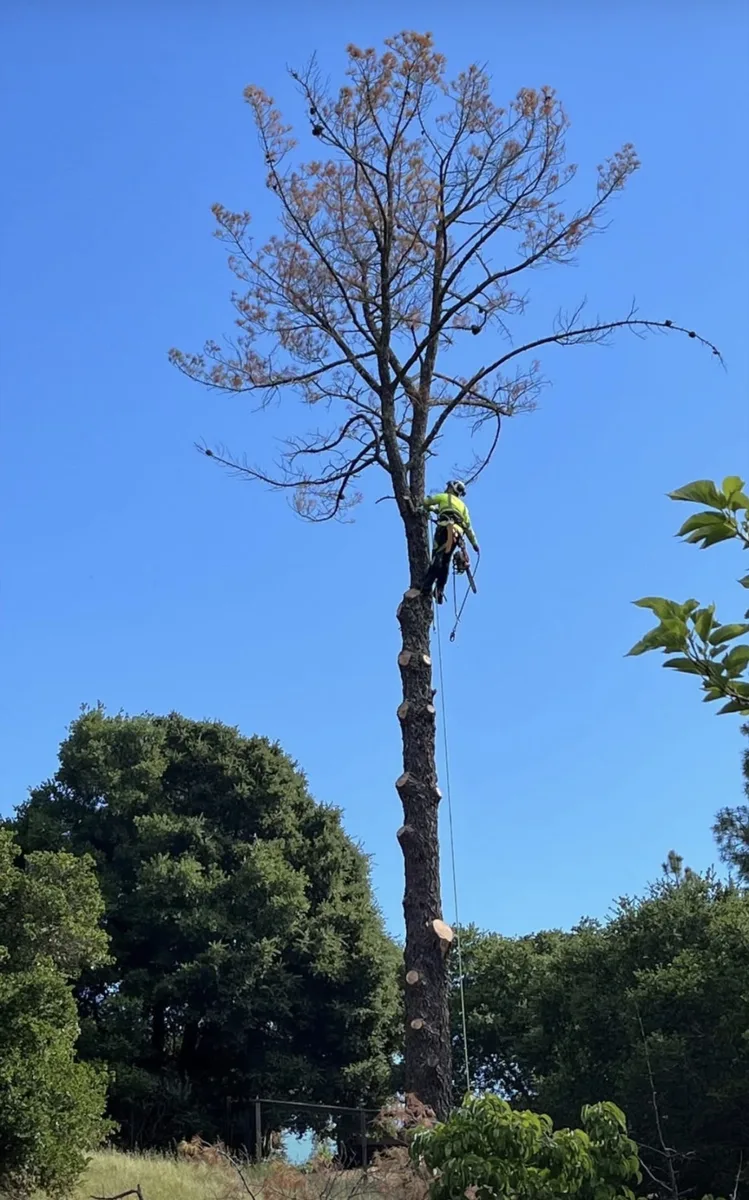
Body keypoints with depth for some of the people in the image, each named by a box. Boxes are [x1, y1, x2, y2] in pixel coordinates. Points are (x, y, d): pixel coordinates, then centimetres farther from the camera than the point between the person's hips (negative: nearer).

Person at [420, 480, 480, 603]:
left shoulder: (444, 497, 19)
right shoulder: (463, 506, 33)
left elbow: (426, 503, 22)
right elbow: (468, 527, 30)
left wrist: (431, 508, 44)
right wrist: (474, 543, 34)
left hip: (445, 529, -5)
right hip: (457, 534, 5)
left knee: (437, 559, -16)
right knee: (445, 562, 8)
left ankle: (426, 587, -28)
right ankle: (439, 590, -1)